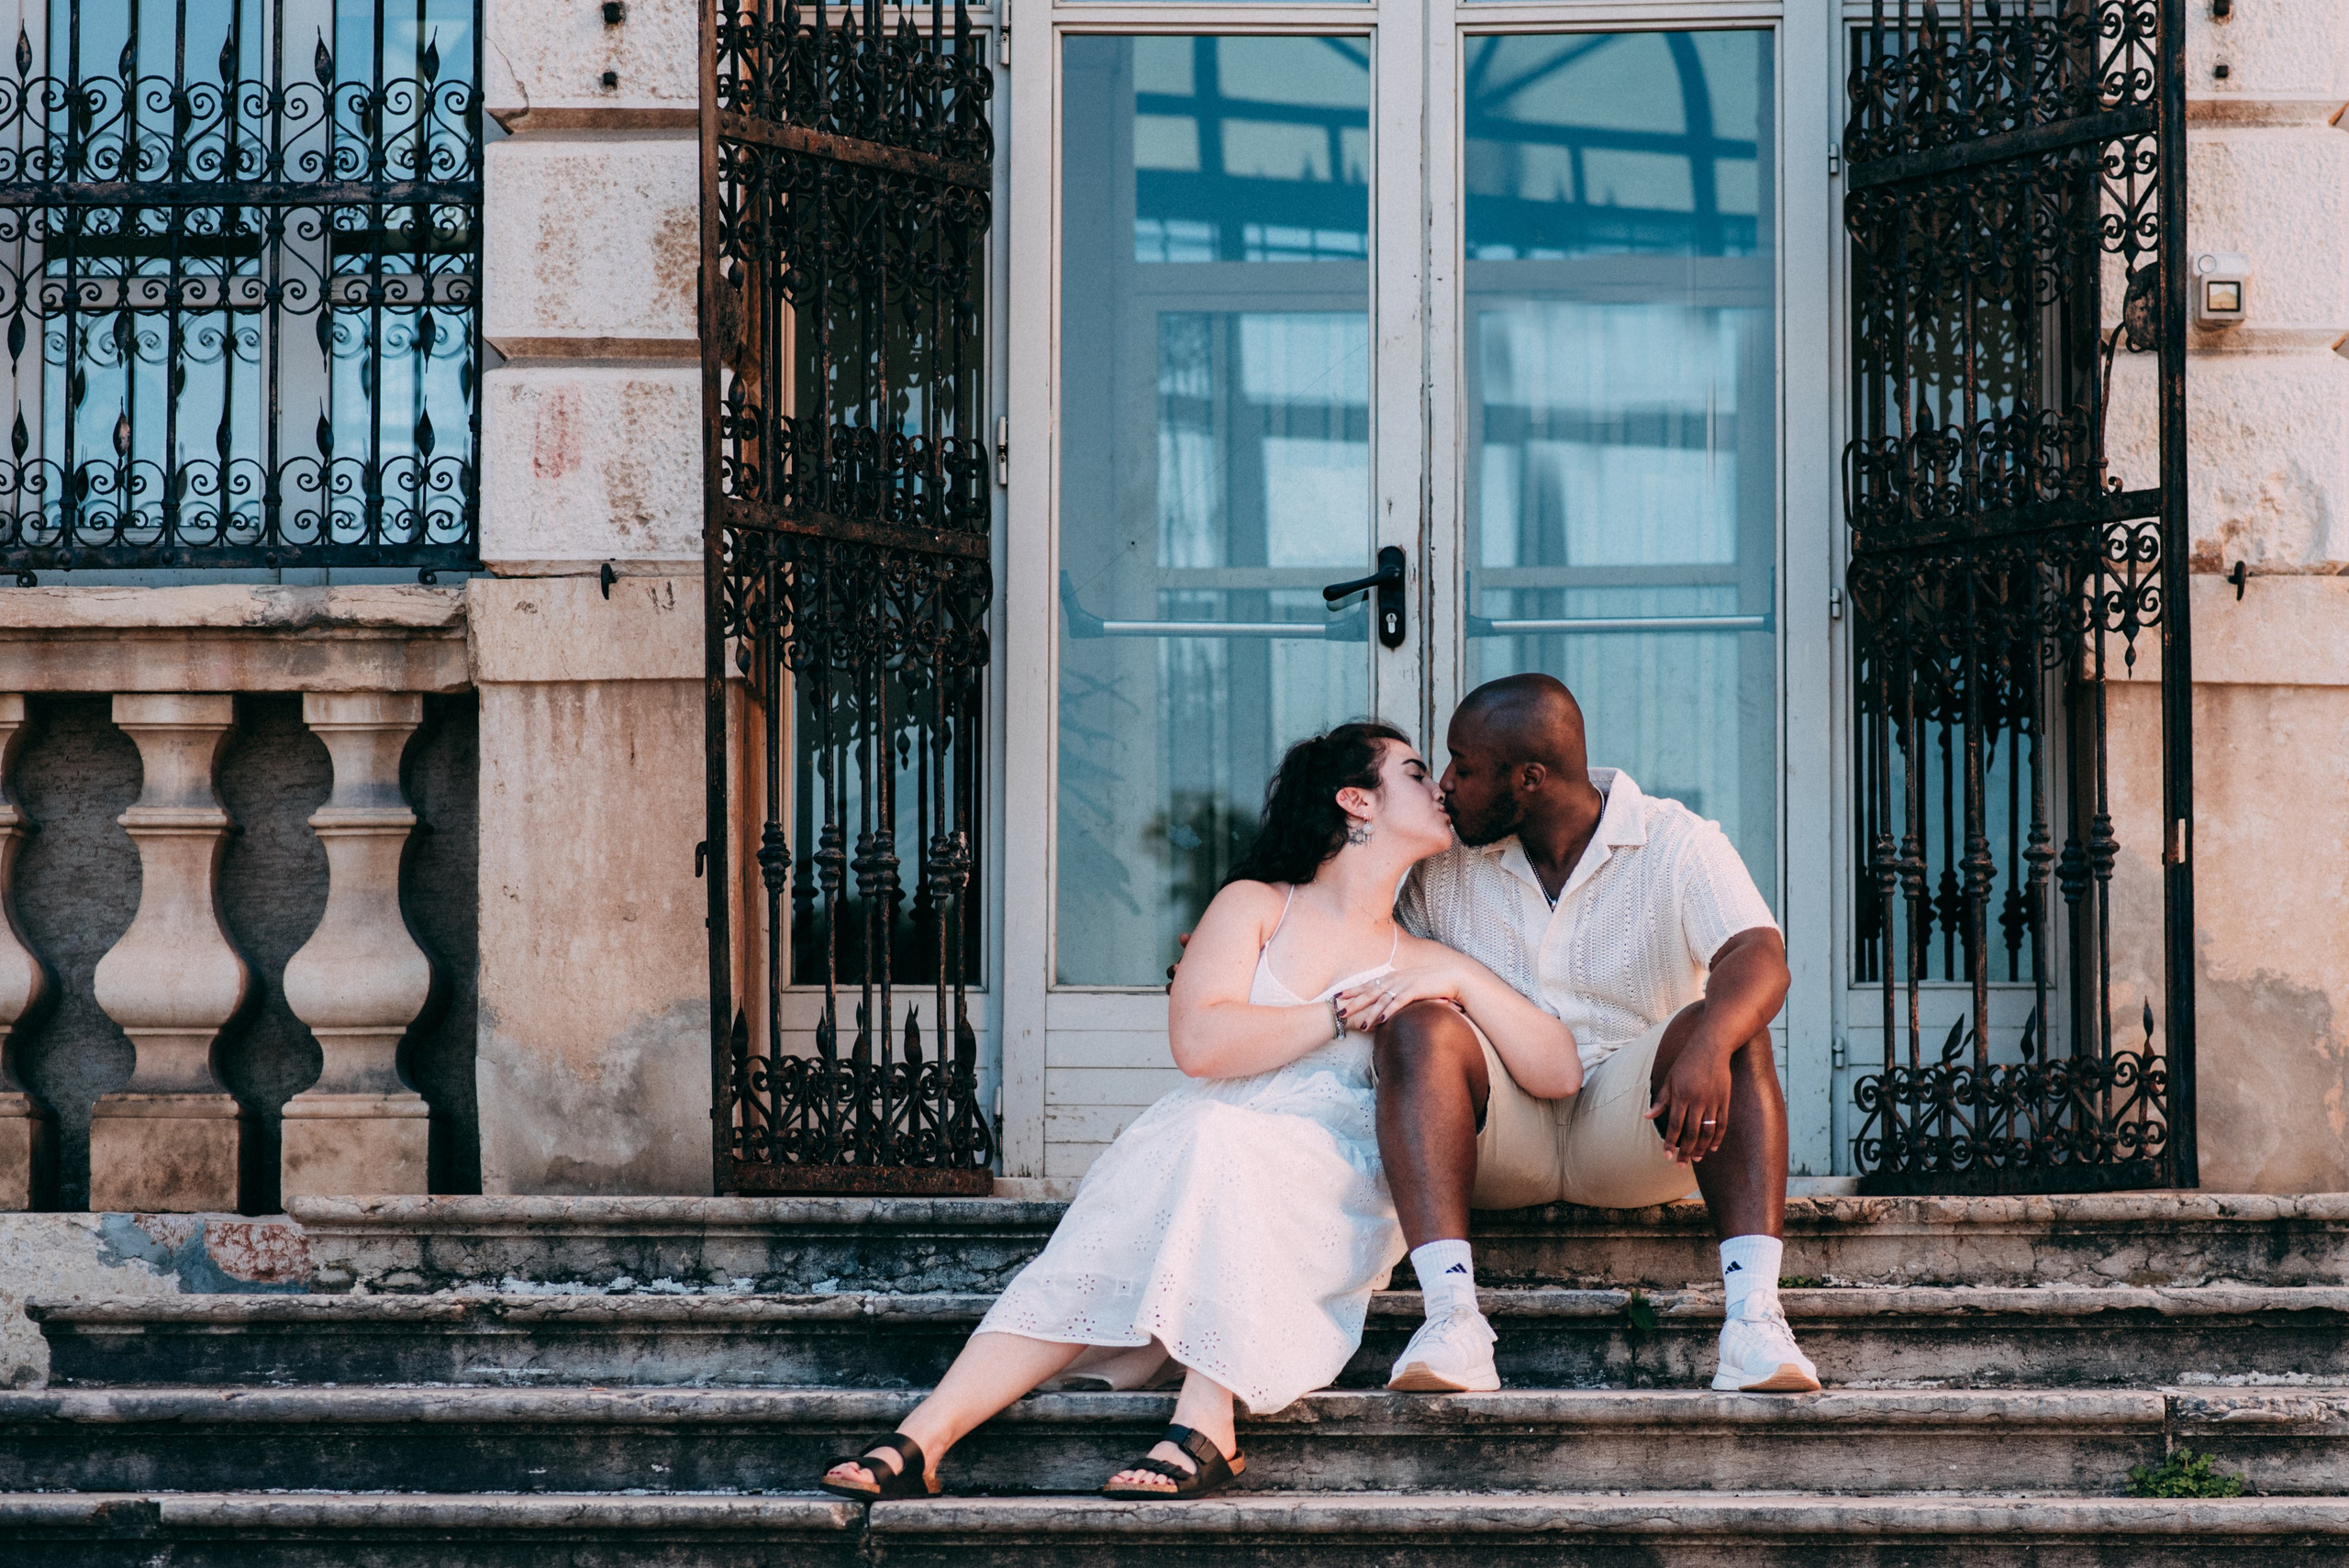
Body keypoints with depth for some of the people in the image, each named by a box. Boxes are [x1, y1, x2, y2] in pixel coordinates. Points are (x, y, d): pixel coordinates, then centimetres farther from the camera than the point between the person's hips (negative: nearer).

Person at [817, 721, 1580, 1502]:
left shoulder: (1424, 966, 18)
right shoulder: (1254, 907, 12)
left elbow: (1559, 1073, 8)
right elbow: (1199, 1042, -6)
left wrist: (1463, 981, -4)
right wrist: (1346, 1014, -7)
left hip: (1333, 1194, 0)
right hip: (1192, 1152, 0)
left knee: (1217, 1147, -35)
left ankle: (1205, 1427, -42)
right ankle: (922, 1440, -41)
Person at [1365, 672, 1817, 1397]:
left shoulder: (1676, 844, -2)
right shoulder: (1444, 866, 10)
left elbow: (1759, 957, -20)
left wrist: (1708, 1046, -42)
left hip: (1632, 1129, -2)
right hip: (1502, 1133, 2)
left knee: (1728, 1029, -31)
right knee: (1417, 1026, -28)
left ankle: (1753, 1318, -44)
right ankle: (1451, 1320, -44)